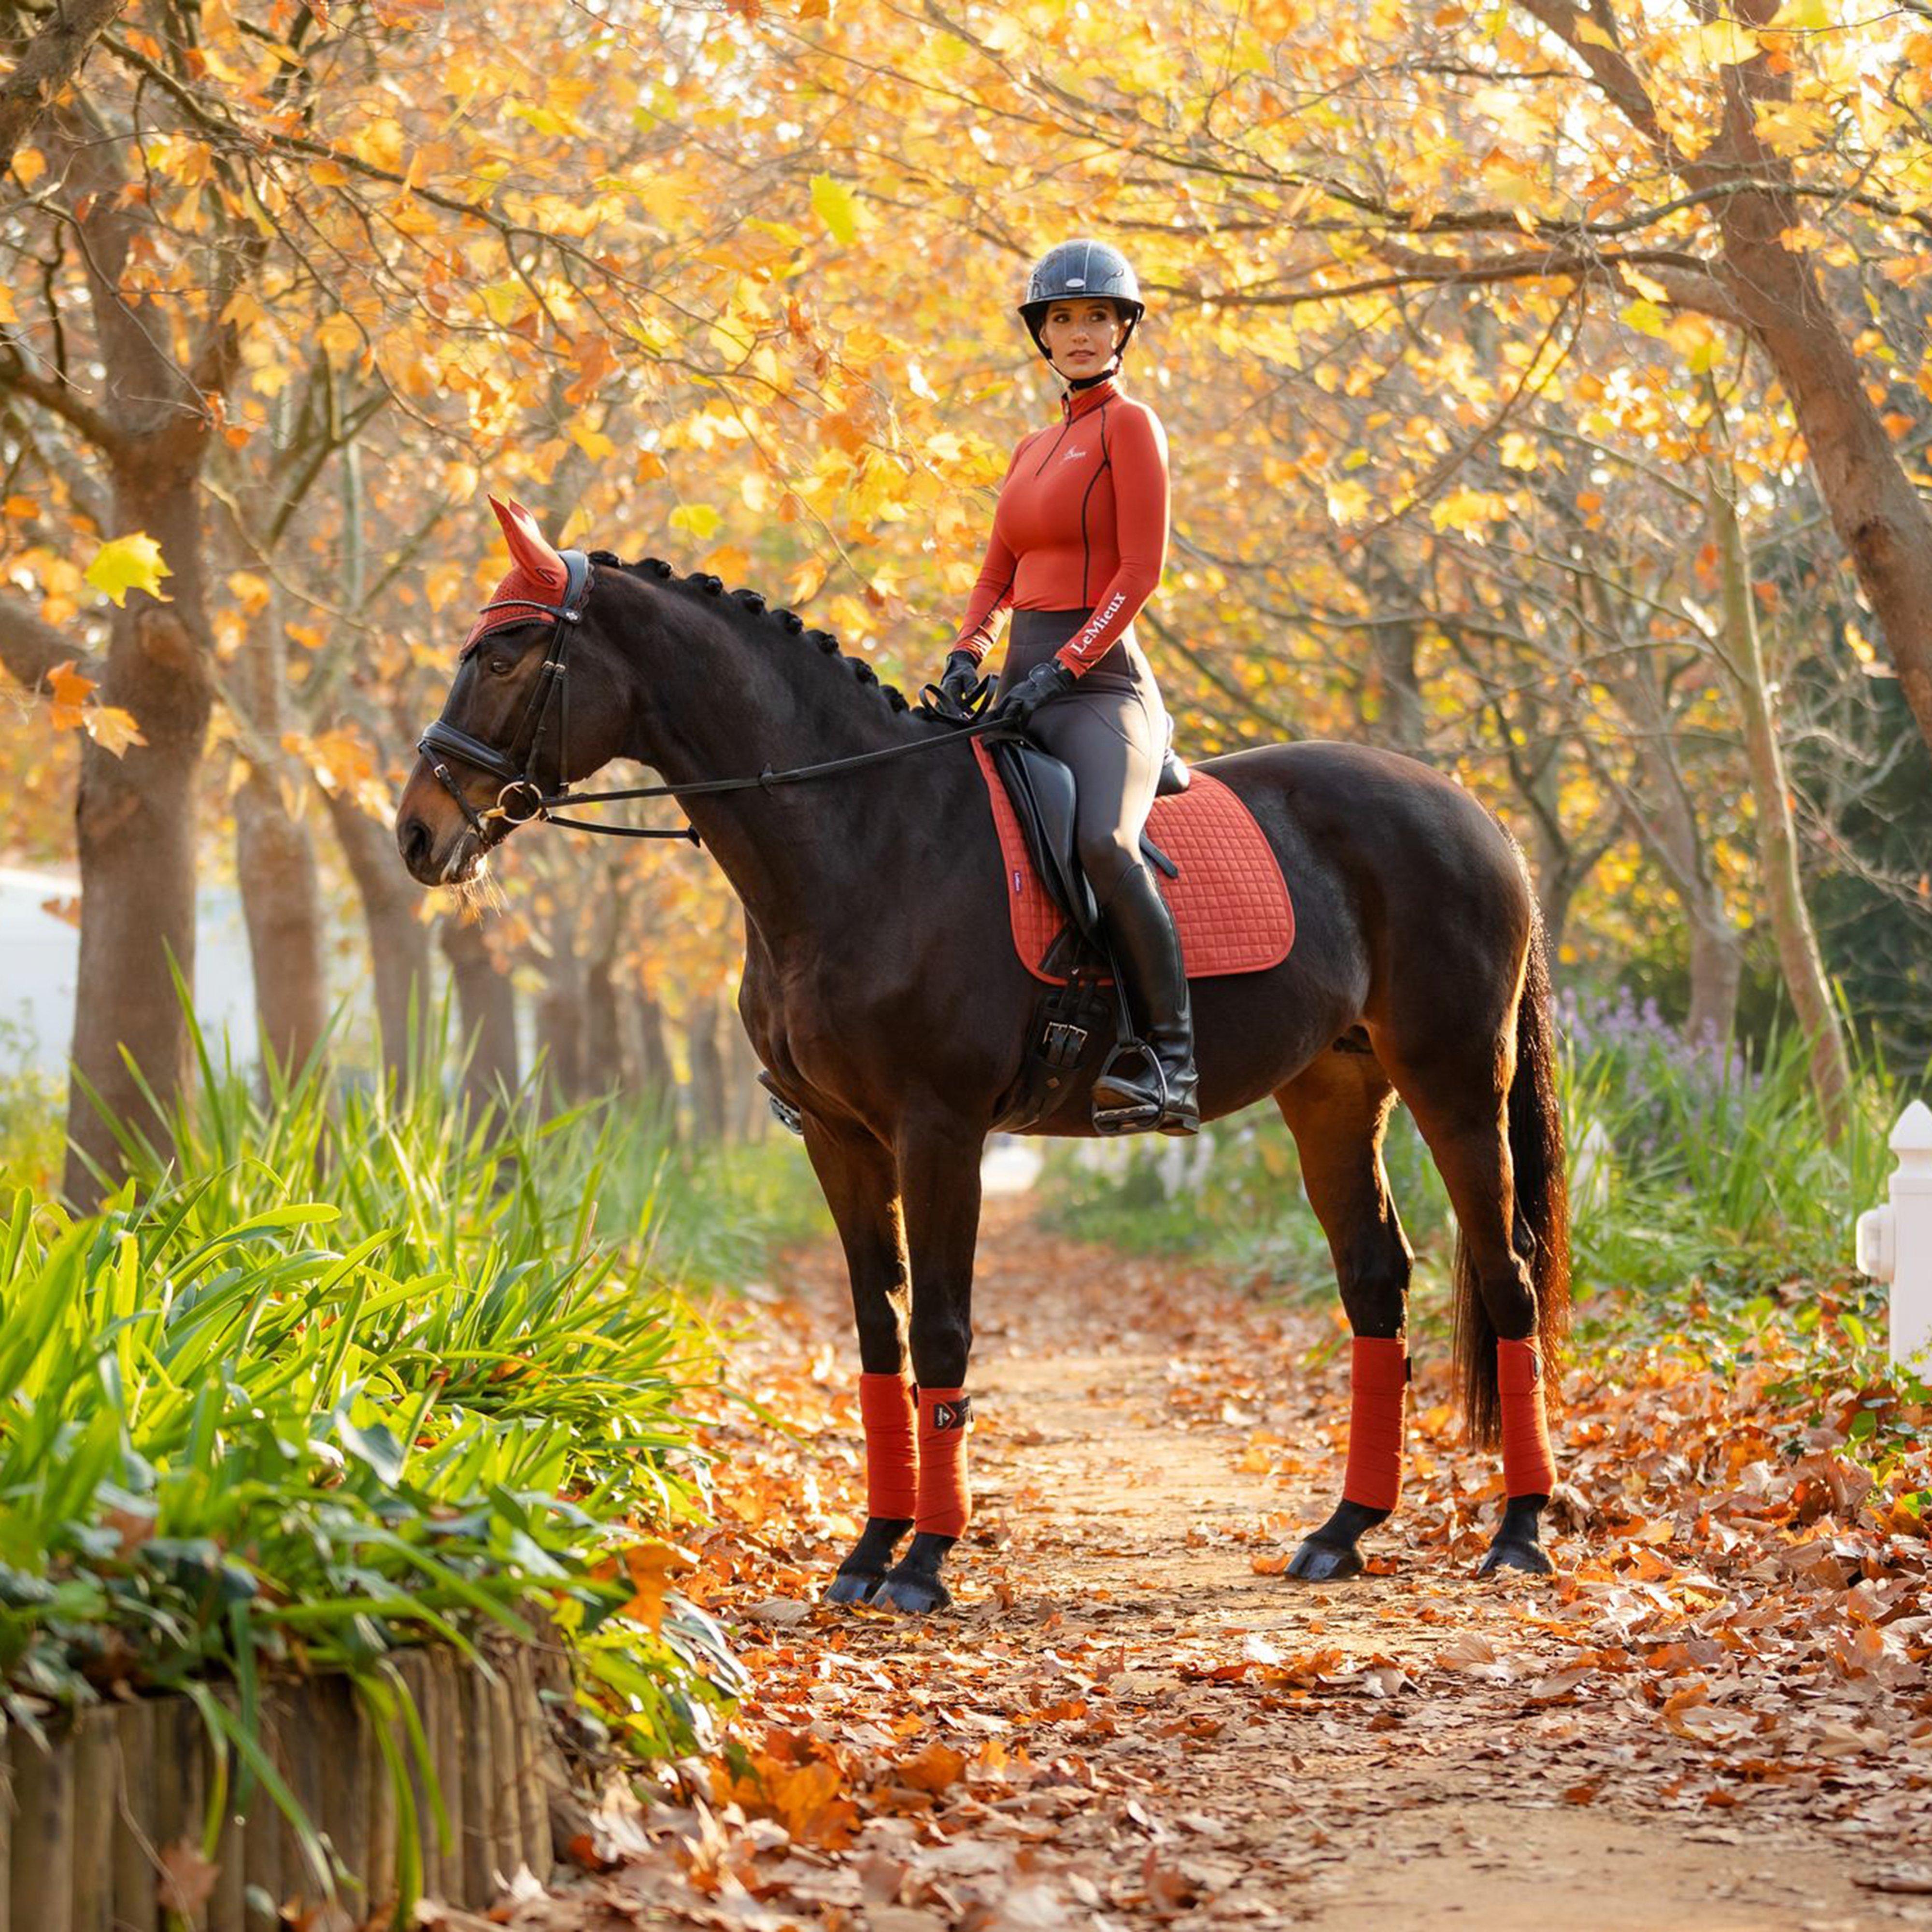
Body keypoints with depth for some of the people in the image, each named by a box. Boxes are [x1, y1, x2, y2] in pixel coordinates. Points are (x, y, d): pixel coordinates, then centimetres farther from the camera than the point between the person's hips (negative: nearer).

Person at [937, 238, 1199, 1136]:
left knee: (1104, 842, -34)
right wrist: (966, 654, 1)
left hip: (1099, 683, -9)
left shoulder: (1129, 425, -2)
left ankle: (1171, 1061, -32)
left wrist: (1062, 667, -18)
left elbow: (1140, 571, -10)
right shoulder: (1034, 448, 21)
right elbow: (997, 574, 21)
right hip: (1027, 687, 9)